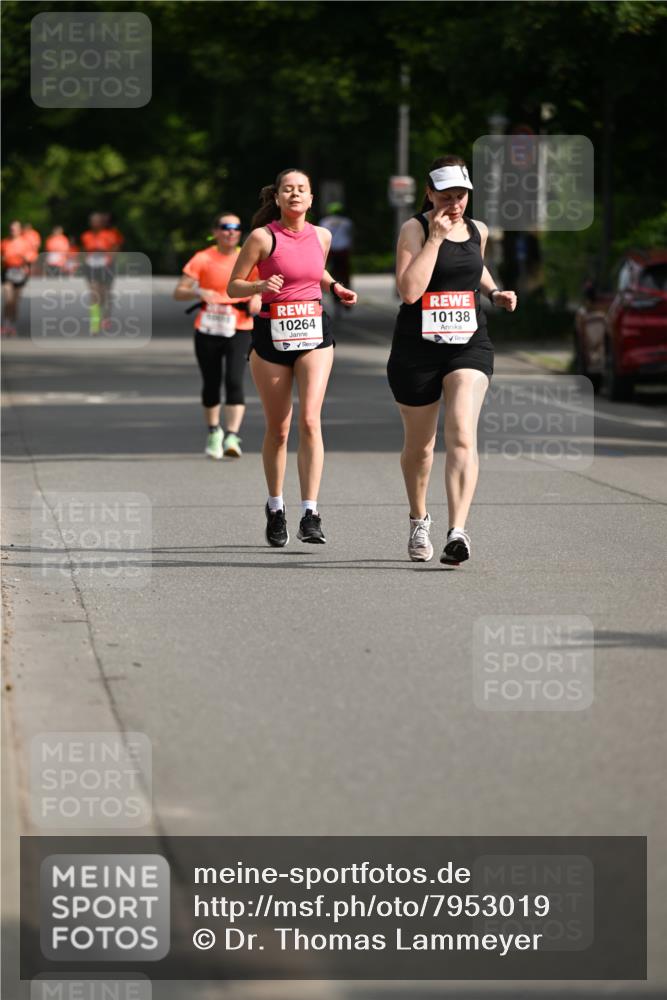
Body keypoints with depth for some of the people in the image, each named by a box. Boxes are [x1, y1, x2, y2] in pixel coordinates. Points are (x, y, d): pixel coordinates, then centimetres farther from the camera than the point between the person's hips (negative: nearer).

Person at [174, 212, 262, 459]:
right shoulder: (203, 259, -4)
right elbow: (178, 292, -7)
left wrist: (257, 298, -11)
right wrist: (199, 292, -27)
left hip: (239, 330, 0)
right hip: (207, 331, 1)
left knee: (234, 380, -18)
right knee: (211, 384, 8)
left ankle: (232, 436, -21)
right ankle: (214, 432, 31)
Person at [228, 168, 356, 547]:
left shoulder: (321, 236, 5)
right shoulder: (263, 237, -7)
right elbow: (233, 286, -3)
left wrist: (336, 287, 7)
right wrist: (261, 286, -22)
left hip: (314, 332, 2)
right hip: (272, 333, -2)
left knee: (310, 419, -14)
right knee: (278, 429, 6)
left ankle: (311, 515, -17)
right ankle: (275, 508, 27)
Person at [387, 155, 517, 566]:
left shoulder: (478, 231, 8)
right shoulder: (415, 229, -7)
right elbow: (409, 290, -22)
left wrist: (494, 292, 15)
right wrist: (436, 237, -20)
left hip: (469, 346, 2)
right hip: (417, 347, -2)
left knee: (462, 436, -19)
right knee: (419, 445, 13)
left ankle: (458, 532, -28)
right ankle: (419, 522, 38)